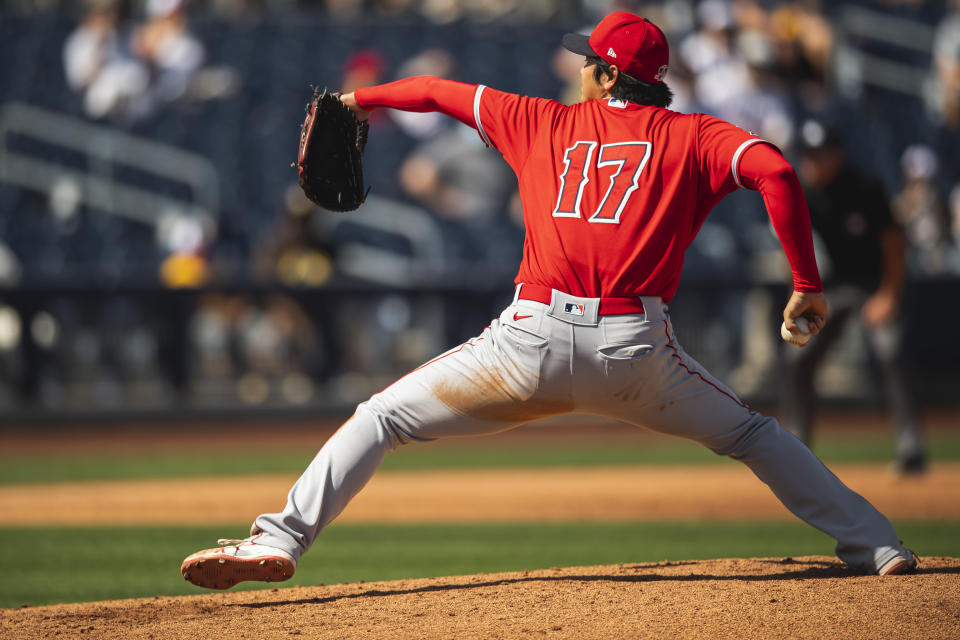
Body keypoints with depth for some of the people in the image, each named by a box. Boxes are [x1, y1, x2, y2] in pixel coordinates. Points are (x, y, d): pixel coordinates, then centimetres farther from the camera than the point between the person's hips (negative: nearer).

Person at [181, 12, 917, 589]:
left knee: (384, 416, 11)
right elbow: (774, 169, -5)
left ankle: (281, 539, -5)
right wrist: (808, 285, 0)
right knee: (753, 435, 23)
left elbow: (438, 91, 27)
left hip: (535, 342, -1)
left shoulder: (544, 123, 18)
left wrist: (363, 99, 46)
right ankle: (875, 545, 14)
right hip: (636, 352, 1)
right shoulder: (692, 138, 12)